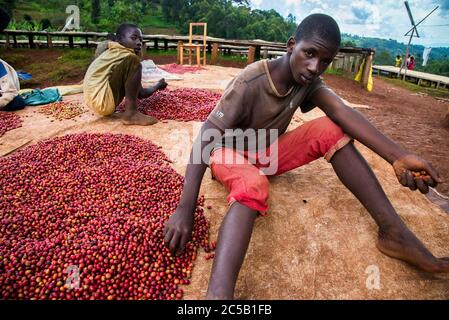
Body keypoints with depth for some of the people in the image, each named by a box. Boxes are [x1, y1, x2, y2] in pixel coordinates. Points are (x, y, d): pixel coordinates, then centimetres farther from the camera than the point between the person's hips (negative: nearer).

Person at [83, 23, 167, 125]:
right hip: (102, 102, -10)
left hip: (95, 101, 10)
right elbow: (141, 93, -3)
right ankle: (131, 114, -17)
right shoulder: (127, 55, -8)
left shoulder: (113, 52, 18)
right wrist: (158, 86, 15)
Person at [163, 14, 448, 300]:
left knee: (331, 129, -18)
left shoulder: (309, 81, -7)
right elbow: (206, 137, -32)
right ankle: (218, 295, -56)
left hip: (269, 154, 5)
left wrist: (398, 156, -41)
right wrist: (185, 209, -40)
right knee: (254, 185, -40)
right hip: (232, 155, -4)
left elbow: (341, 111, -24)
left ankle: (393, 231, -22)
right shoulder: (250, 82, -25)